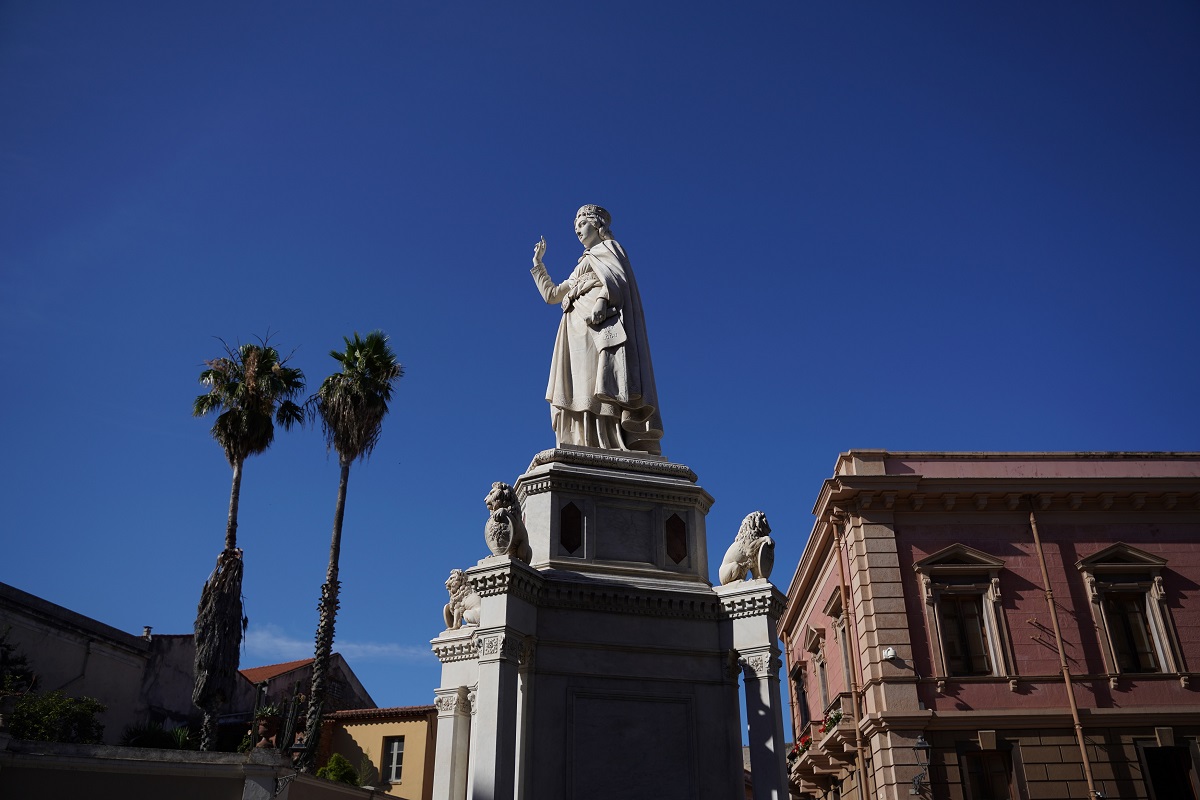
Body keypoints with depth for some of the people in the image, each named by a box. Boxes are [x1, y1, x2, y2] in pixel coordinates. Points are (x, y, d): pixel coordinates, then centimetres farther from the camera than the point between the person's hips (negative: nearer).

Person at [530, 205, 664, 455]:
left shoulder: (608, 248, 15)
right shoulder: (582, 266, 36)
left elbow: (616, 277, -6)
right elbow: (551, 294, 40)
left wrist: (601, 301, -24)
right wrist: (537, 263, 41)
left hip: (601, 323, -8)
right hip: (578, 332, 8)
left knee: (601, 387, -25)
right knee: (581, 393, -11)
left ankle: (620, 450, -36)